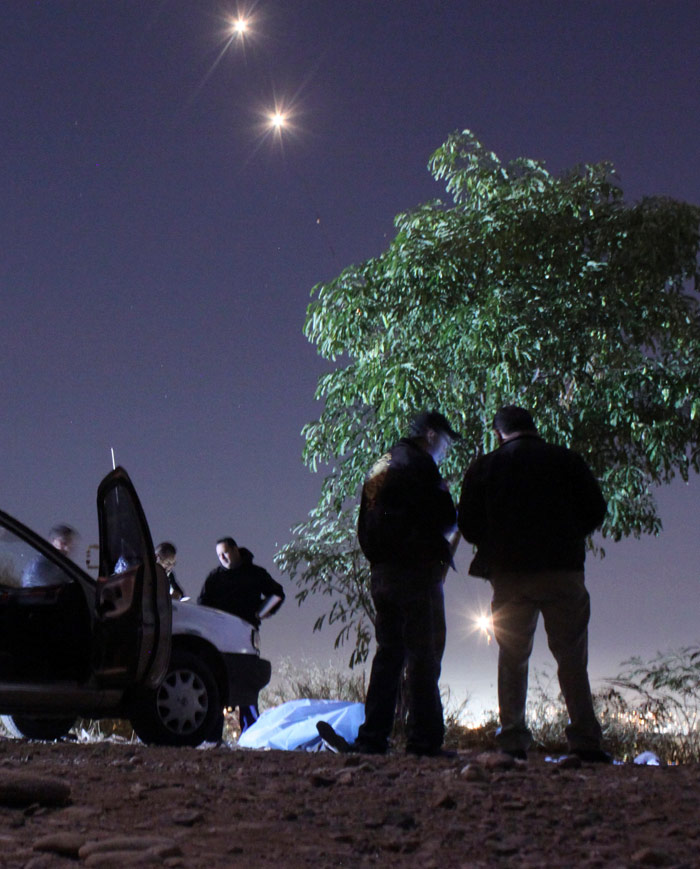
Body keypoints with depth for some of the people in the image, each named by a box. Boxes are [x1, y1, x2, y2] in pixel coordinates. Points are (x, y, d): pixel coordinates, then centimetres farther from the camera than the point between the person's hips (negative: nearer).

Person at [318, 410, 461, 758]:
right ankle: (424, 739, -6)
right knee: (423, 656, -5)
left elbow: (364, 528, 21)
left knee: (388, 654, 10)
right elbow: (444, 519, -12)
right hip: (416, 570, -8)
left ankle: (372, 737, 7)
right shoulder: (418, 464, -7)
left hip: (381, 572, 8)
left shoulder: (379, 467, 20)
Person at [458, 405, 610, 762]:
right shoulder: (566, 460, 3)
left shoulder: (483, 467, 4)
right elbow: (595, 511, 3)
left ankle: (513, 739, 3)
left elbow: (468, 526, 2)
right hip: (562, 570, 0)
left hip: (509, 574, 1)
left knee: (512, 659, 9)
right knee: (571, 658, 5)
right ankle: (585, 739, -1)